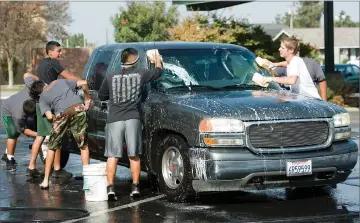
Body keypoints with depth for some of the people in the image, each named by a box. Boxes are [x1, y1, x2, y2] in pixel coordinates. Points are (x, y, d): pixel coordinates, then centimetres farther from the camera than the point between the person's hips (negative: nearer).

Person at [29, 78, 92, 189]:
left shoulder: (42, 98, 20)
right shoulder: (60, 81, 29)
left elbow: (49, 116, 3)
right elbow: (83, 83, 21)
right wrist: (87, 98, 33)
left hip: (62, 114, -2)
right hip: (79, 109, 2)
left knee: (52, 147, 15)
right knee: (83, 146, 13)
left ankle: (46, 181, 16)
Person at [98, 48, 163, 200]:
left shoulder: (111, 77, 4)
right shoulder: (140, 74, 3)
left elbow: (101, 96, 17)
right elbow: (158, 72, 21)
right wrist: (157, 60, 41)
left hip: (114, 119, 0)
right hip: (132, 119, 0)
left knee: (112, 156, 3)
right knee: (134, 155, 10)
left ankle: (110, 188, -5)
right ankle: (135, 187, 12)